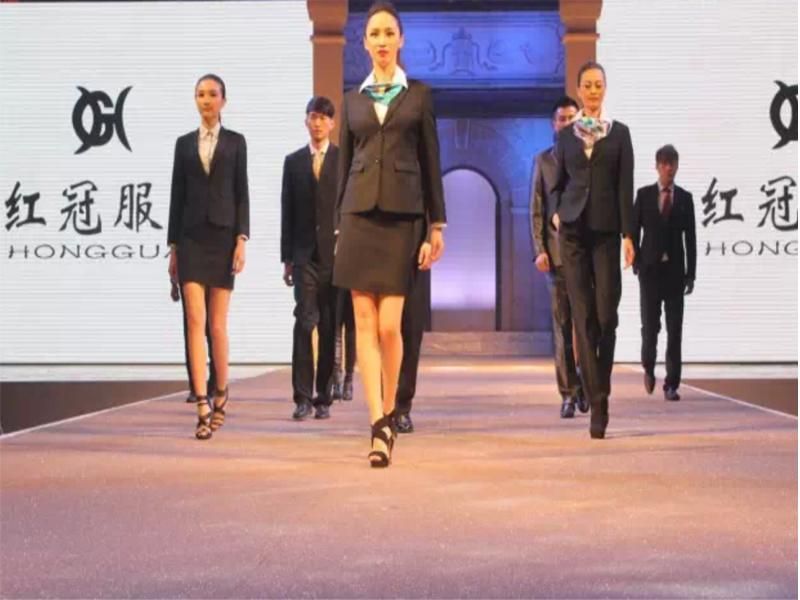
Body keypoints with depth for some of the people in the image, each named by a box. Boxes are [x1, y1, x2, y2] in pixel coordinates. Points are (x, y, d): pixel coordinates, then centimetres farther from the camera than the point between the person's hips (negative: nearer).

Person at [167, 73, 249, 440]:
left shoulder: (235, 142, 7)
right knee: (195, 320, -10)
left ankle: (221, 392, 23)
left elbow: (242, 194, 3)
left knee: (217, 324, 2)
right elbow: (177, 195, 10)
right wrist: (173, 246, 6)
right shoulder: (184, 143, 11)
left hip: (223, 235, -1)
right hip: (191, 237, 1)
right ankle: (202, 406, -12)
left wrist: (242, 239, -8)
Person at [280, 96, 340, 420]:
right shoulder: (293, 161, 11)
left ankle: (323, 397, 9)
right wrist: (287, 257, 5)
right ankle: (303, 397, -8)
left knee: (330, 327, 2)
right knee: (305, 323, -9)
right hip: (305, 254, 1)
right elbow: (287, 212, 10)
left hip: (336, 254, -1)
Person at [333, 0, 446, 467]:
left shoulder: (419, 94, 8)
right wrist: (340, 226, 11)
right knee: (365, 324, -4)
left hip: (403, 215, -2)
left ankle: (388, 414, 14)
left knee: (390, 325, -6)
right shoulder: (353, 100, 13)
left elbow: (431, 162, 5)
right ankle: (379, 424, -4)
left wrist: (436, 225, 0)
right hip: (360, 214, 2)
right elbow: (345, 165, 14)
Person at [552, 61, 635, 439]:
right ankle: (596, 401, -3)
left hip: (606, 230, -1)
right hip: (573, 229, 1)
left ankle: (599, 389, 16)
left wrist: (628, 234, -7)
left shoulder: (619, 133, 6)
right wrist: (556, 213, 1)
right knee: (583, 316, -4)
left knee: (606, 315, -4)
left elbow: (626, 186, 0)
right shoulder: (565, 136, 11)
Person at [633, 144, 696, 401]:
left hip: (675, 270, 1)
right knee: (650, 325, -3)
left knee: (675, 328, -2)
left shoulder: (685, 198, 5)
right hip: (650, 268, -1)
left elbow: (690, 237, 4)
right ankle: (649, 367, 26)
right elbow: (634, 230, 3)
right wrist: (636, 263, -6)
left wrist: (691, 273, 0)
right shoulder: (644, 194, 4)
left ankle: (671, 384, 1)